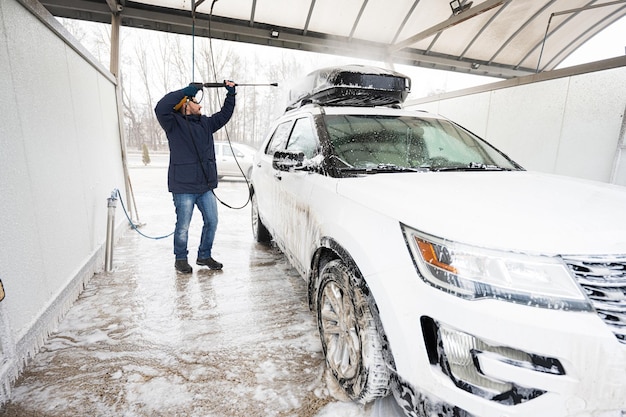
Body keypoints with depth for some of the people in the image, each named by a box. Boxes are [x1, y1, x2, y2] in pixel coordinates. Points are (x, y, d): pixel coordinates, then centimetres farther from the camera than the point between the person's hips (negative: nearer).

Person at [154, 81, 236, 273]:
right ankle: (181, 259, 22)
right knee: (183, 226, 2)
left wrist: (231, 92, 19)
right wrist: (188, 90, -15)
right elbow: (161, 108, -21)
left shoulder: (205, 123, 17)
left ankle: (204, 255, 26)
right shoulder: (175, 123, -2)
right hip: (183, 187, -6)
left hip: (205, 186, 7)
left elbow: (225, 114, 27)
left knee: (212, 221, 9)